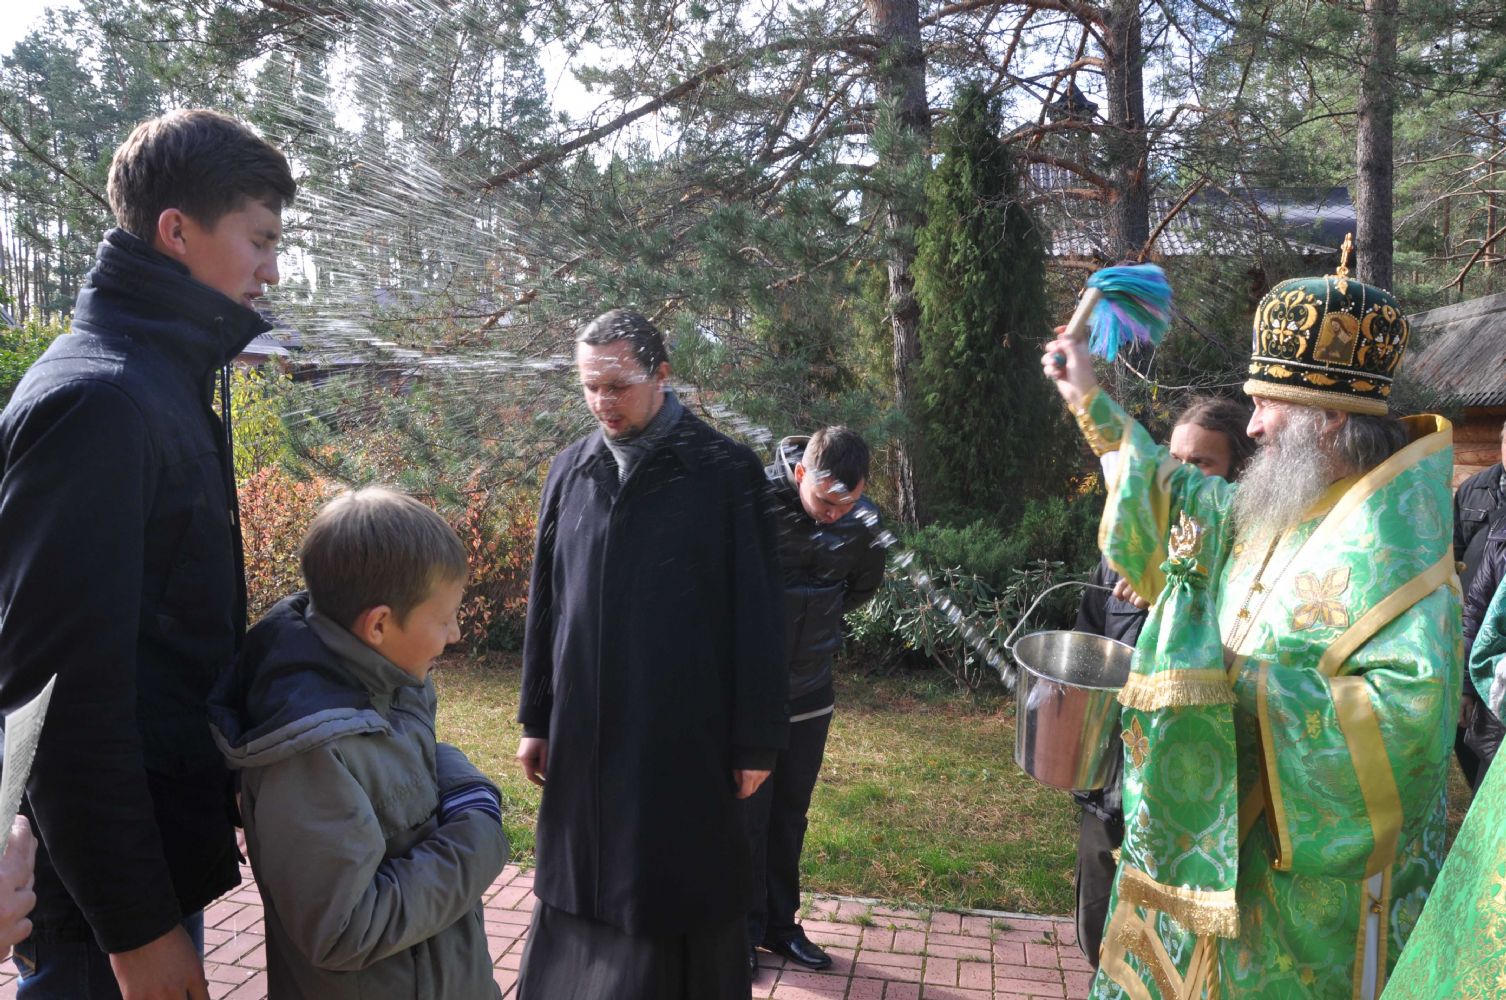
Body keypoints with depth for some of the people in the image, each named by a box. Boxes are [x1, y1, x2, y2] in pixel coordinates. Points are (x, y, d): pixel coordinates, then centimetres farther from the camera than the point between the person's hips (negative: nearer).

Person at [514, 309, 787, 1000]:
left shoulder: (725, 473, -9)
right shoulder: (570, 471, 5)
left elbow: (757, 616, -8)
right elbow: (545, 603, 10)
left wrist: (757, 741, -6)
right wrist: (536, 720, 12)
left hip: (686, 735, -4)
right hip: (584, 733, 4)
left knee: (685, 902, 9)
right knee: (582, 890, 16)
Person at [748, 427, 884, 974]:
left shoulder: (862, 522, -9)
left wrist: (815, 617, 6)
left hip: (809, 690, 4)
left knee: (790, 811, 15)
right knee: (746, 812, 5)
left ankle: (780, 924, 31)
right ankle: (741, 932, 23)